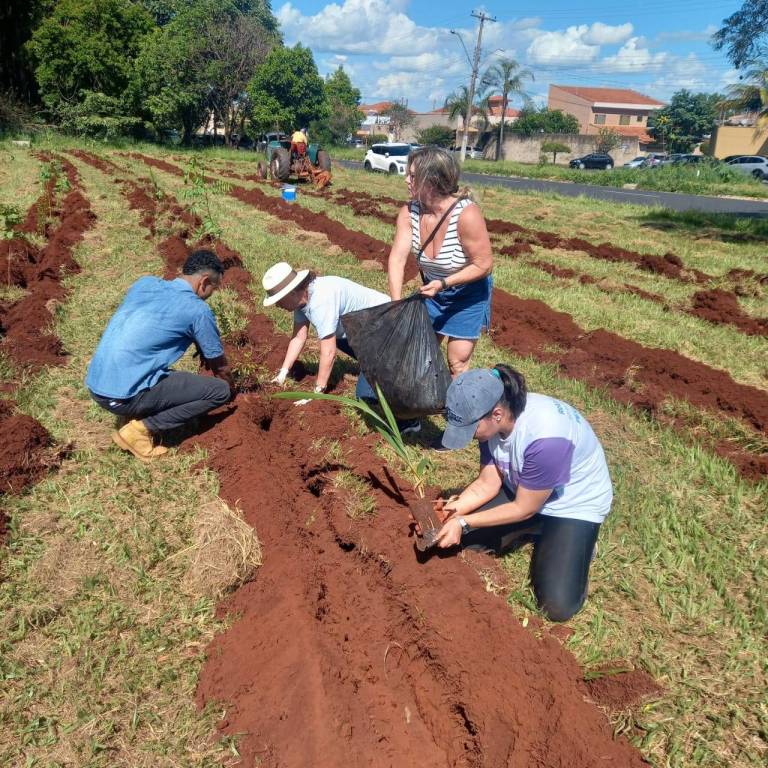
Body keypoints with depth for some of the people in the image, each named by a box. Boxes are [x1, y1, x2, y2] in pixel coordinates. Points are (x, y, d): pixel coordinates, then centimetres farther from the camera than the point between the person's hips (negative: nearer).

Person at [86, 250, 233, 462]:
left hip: (94, 386, 8)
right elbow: (220, 367, 6)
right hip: (124, 397, -8)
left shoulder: (144, 283, 12)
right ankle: (141, 429, -3)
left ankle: (143, 416, 12)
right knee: (220, 391, -2)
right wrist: (230, 391, 28)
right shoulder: (198, 310, -6)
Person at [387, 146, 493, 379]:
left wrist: (443, 283, -32)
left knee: (457, 361, -3)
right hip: (432, 290, 5)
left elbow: (483, 265, -25)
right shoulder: (409, 212, -17)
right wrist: (397, 304, -31)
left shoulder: (466, 215, -31)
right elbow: (397, 258, -21)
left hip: (468, 292, -5)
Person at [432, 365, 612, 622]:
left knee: (558, 605, -17)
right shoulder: (492, 420, -18)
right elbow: (487, 484, -8)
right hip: (522, 490, 6)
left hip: (575, 504, -6)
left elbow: (525, 509, -25)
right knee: (459, 537, -5)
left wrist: (463, 522, -24)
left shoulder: (546, 438, -39)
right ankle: (536, 533, 12)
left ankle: (576, 543, 10)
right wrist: (453, 509, -24)